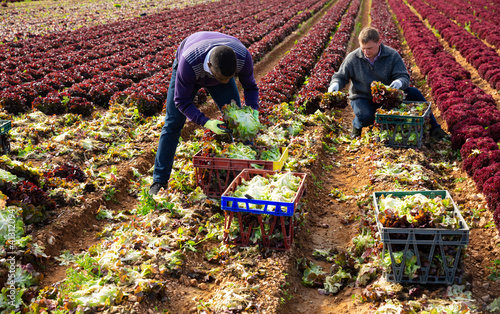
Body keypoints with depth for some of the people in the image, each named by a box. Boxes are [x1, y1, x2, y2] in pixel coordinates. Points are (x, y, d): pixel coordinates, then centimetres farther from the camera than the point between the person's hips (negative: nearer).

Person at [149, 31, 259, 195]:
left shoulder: (243, 57, -39)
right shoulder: (188, 63, -47)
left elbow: (250, 87, -18)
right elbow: (181, 101, -33)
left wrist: (254, 112, -35)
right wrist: (206, 123, -45)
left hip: (219, 68, 3)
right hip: (189, 72, -2)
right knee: (172, 124, -6)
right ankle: (160, 180, 3)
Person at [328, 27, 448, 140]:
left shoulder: (392, 55, -8)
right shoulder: (352, 58, -9)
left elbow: (404, 76, -11)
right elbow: (340, 76, 1)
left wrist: (399, 82, -37)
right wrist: (335, 85, -24)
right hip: (363, 98, -2)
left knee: (414, 93, -17)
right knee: (366, 117, -37)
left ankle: (433, 128, -4)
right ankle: (356, 126, 4)